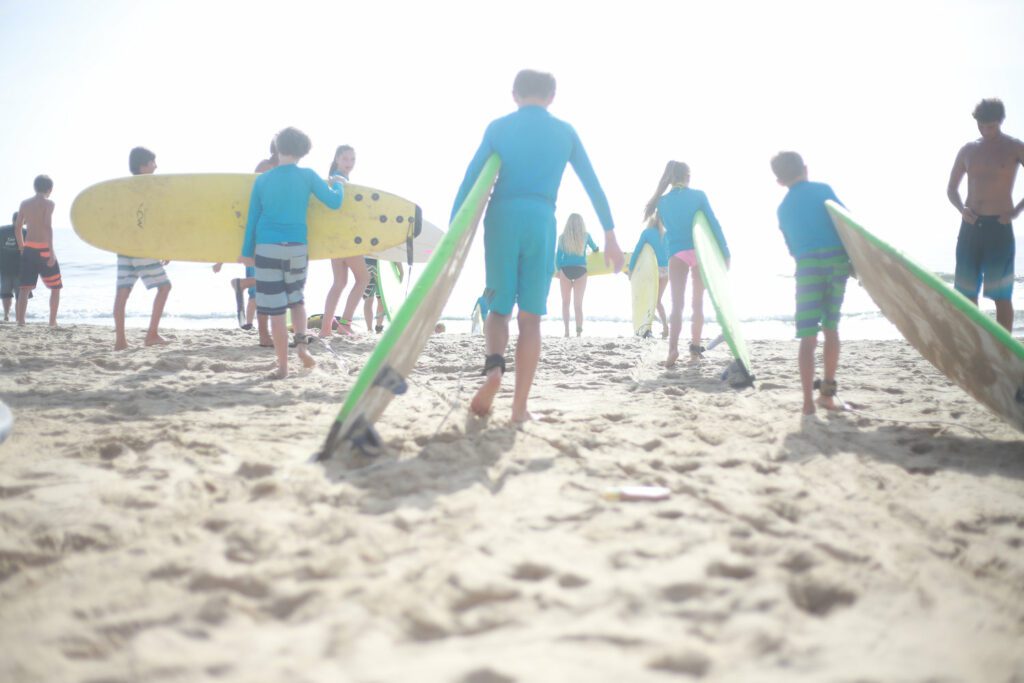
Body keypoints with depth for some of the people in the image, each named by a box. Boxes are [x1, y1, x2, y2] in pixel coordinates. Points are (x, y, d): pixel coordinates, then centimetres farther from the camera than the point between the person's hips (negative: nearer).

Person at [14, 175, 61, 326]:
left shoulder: (25, 203, 11)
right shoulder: (48, 203, -5)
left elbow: (17, 227, 12)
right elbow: (48, 226, -17)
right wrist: (51, 252, -20)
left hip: (28, 249, 5)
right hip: (43, 249, -5)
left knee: (24, 289, 2)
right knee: (56, 288, 12)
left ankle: (20, 322, -7)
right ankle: (52, 322, 12)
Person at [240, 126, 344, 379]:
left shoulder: (262, 180, 5)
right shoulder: (307, 175, 0)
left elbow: (252, 217, 6)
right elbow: (334, 202, 2)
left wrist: (247, 252, 12)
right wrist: (339, 185, 22)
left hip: (267, 248, 0)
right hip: (296, 248, 0)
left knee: (275, 309, 3)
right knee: (296, 299, 23)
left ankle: (283, 366, 5)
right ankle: (302, 342, 1)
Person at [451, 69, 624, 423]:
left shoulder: (498, 127, 10)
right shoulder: (565, 132, 13)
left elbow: (469, 180, 3)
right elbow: (593, 185, 12)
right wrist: (610, 235, 16)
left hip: (501, 218, 0)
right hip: (540, 221, 0)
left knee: (499, 308, 12)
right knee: (530, 316, 5)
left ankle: (494, 366, -20)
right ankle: (520, 407, 2)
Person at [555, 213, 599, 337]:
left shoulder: (563, 237, 1)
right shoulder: (586, 236, 5)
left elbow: (558, 256, 0)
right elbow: (595, 248, 24)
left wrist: (559, 270, 15)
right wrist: (595, 248, 48)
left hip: (565, 270, 0)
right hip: (580, 270, 0)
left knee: (565, 301, 11)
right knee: (578, 303, 5)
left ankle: (566, 330, 1)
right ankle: (579, 330, -5)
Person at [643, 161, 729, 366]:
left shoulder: (662, 202, 8)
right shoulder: (698, 195, 2)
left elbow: (667, 228, 13)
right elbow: (714, 224, -2)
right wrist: (725, 252, 0)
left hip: (676, 254, 1)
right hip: (700, 252, 0)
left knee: (677, 304, -7)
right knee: (698, 302, 12)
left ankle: (673, 347, -27)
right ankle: (695, 347, 11)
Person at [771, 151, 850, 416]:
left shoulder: (783, 208, 17)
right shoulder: (823, 189, 11)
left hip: (807, 265, 0)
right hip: (838, 260, 0)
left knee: (808, 337, -2)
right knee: (831, 329, 14)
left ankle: (808, 400, -10)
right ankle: (828, 392, 22)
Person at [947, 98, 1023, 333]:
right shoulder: (968, 150, 11)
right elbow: (951, 189, 18)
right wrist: (962, 208, -1)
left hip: (999, 227, -4)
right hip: (970, 226, 4)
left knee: (1002, 296, -3)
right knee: (966, 294, 3)